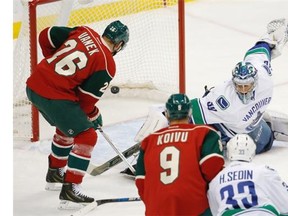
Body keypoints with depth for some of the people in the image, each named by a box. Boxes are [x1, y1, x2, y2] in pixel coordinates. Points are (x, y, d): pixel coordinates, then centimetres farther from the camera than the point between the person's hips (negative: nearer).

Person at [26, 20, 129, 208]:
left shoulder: (84, 32, 7)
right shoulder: (107, 65, -9)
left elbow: (47, 36, 12)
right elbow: (86, 98, -5)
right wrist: (95, 116, 15)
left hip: (34, 85, 8)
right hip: (55, 96, -8)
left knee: (68, 126, 31)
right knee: (87, 136, 0)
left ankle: (55, 172, 46)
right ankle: (70, 190, -5)